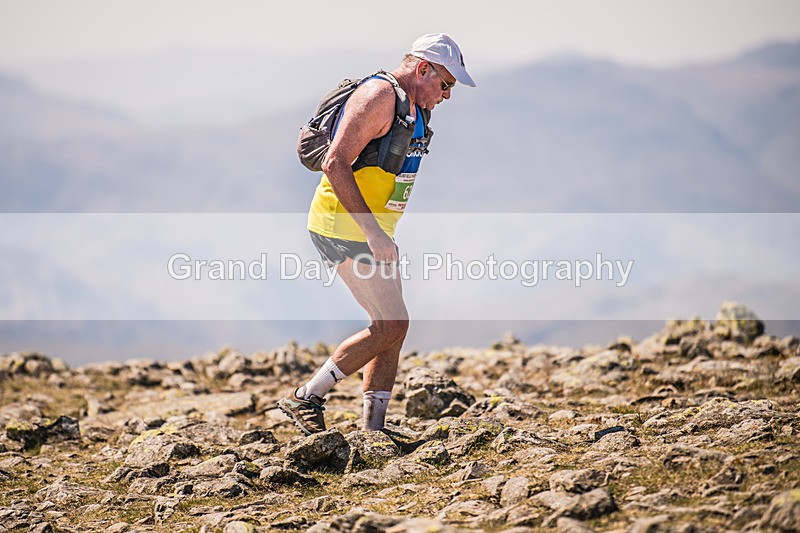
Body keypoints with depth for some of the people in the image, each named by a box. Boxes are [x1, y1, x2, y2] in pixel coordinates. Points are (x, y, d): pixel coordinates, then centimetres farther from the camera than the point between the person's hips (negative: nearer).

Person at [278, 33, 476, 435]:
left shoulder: (413, 107, 15)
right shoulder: (380, 96, -16)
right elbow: (335, 163, -24)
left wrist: (382, 235, 24)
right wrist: (374, 232, -28)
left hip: (371, 229, 10)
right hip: (345, 226, -10)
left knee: (391, 327, 6)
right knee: (391, 325, -11)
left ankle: (372, 430, 9)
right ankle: (306, 398, -2)